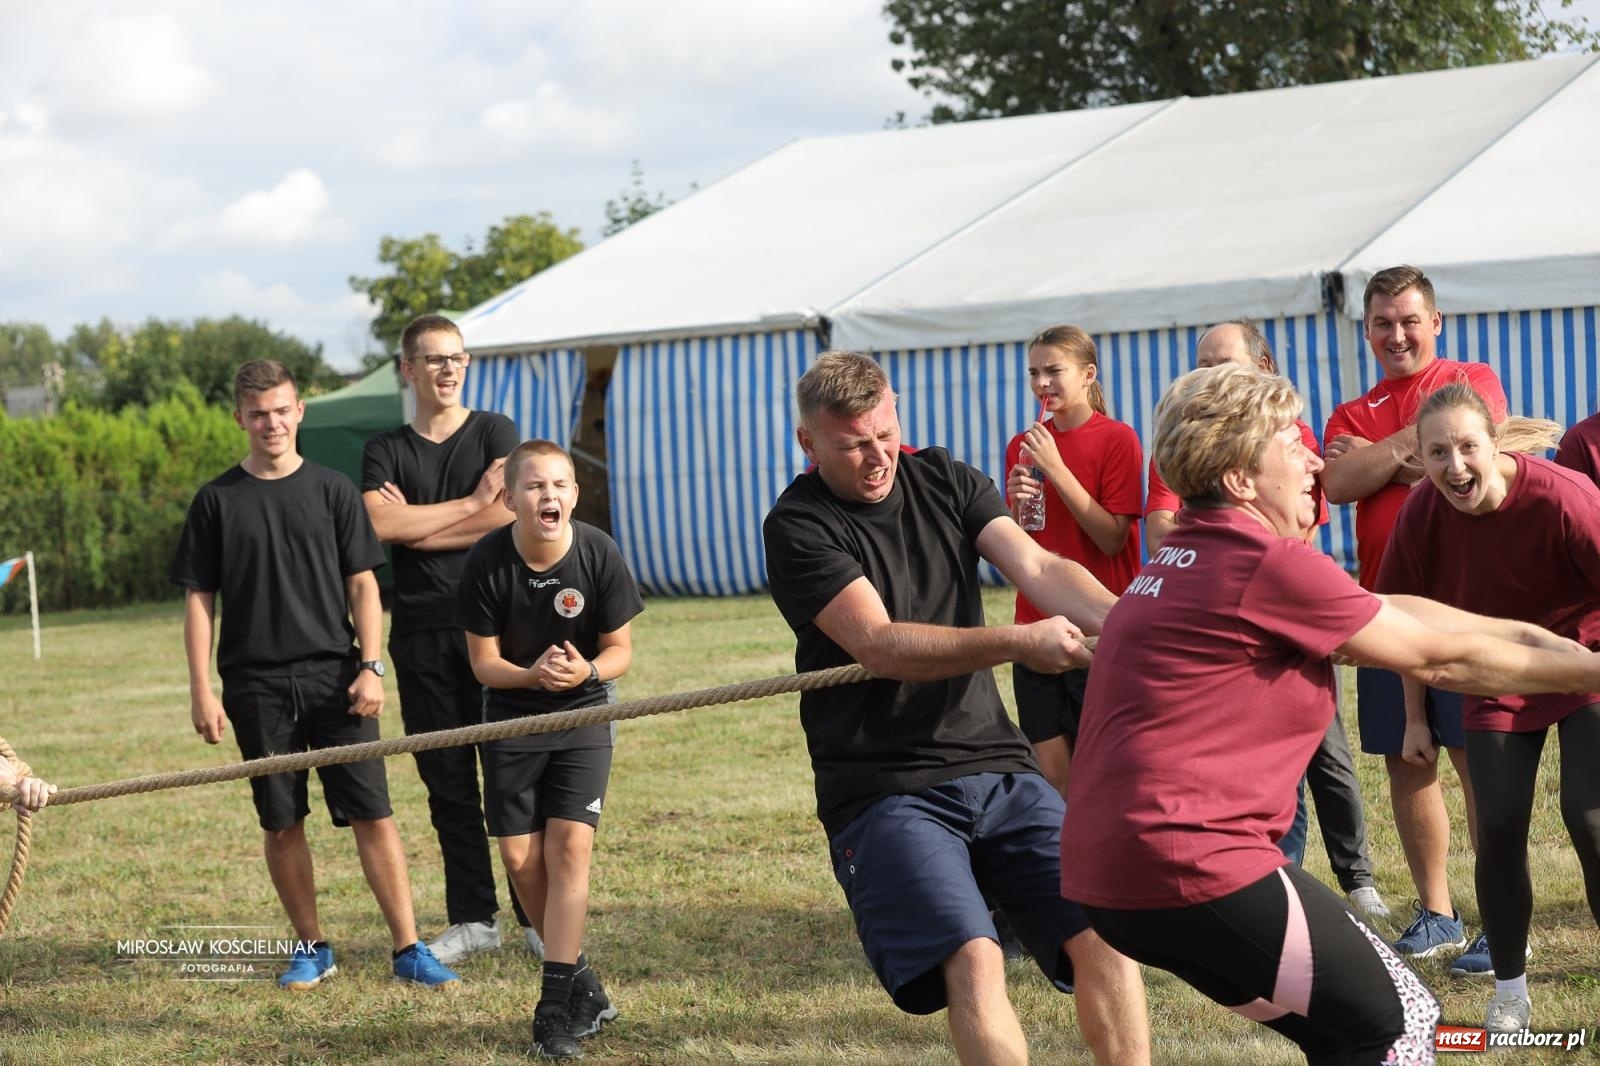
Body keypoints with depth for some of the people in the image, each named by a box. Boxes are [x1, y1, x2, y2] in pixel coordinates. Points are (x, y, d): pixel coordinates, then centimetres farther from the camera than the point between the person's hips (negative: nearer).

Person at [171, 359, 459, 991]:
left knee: (372, 815, -5)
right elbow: (199, 600, 5)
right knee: (281, 824, 5)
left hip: (334, 677, 0)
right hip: (255, 686, 1)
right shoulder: (217, 501, 5)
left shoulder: (331, 491, 5)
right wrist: (201, 692, -2)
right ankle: (311, 948, 18)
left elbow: (362, 585, 6)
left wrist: (370, 667, -5)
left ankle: (409, 949, -1)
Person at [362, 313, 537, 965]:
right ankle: (472, 920, 11)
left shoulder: (494, 432, 6)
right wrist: (470, 503, -8)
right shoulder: (385, 451, 11)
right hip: (421, 633, 2)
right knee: (447, 780, 4)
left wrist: (416, 528, -6)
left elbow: (506, 516, -10)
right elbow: (380, 525, -8)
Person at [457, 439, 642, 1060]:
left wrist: (585, 671, -30)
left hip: (583, 711, -1)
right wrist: (533, 674, -30)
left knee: (569, 845, -14)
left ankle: (557, 1007, -14)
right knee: (520, 858, -1)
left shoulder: (599, 555, -18)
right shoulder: (487, 563, -18)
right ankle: (582, 982, 18)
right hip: (511, 714, 1)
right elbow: (483, 660, -9)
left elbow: (620, 651, -8)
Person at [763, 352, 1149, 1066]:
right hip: (885, 788, -5)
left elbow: (1036, 567, -4)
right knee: (972, 961, -24)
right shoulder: (798, 526, -6)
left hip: (998, 769, 5)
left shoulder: (944, 481, 10)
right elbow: (879, 644, -18)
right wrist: (1019, 643, -29)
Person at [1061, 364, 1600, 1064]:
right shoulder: (1271, 563, -13)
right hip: (1189, 865, -10)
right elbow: (1440, 658, -4)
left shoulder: (1184, 560, 16)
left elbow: (1395, 613, 18)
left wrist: (1536, 635, 18)